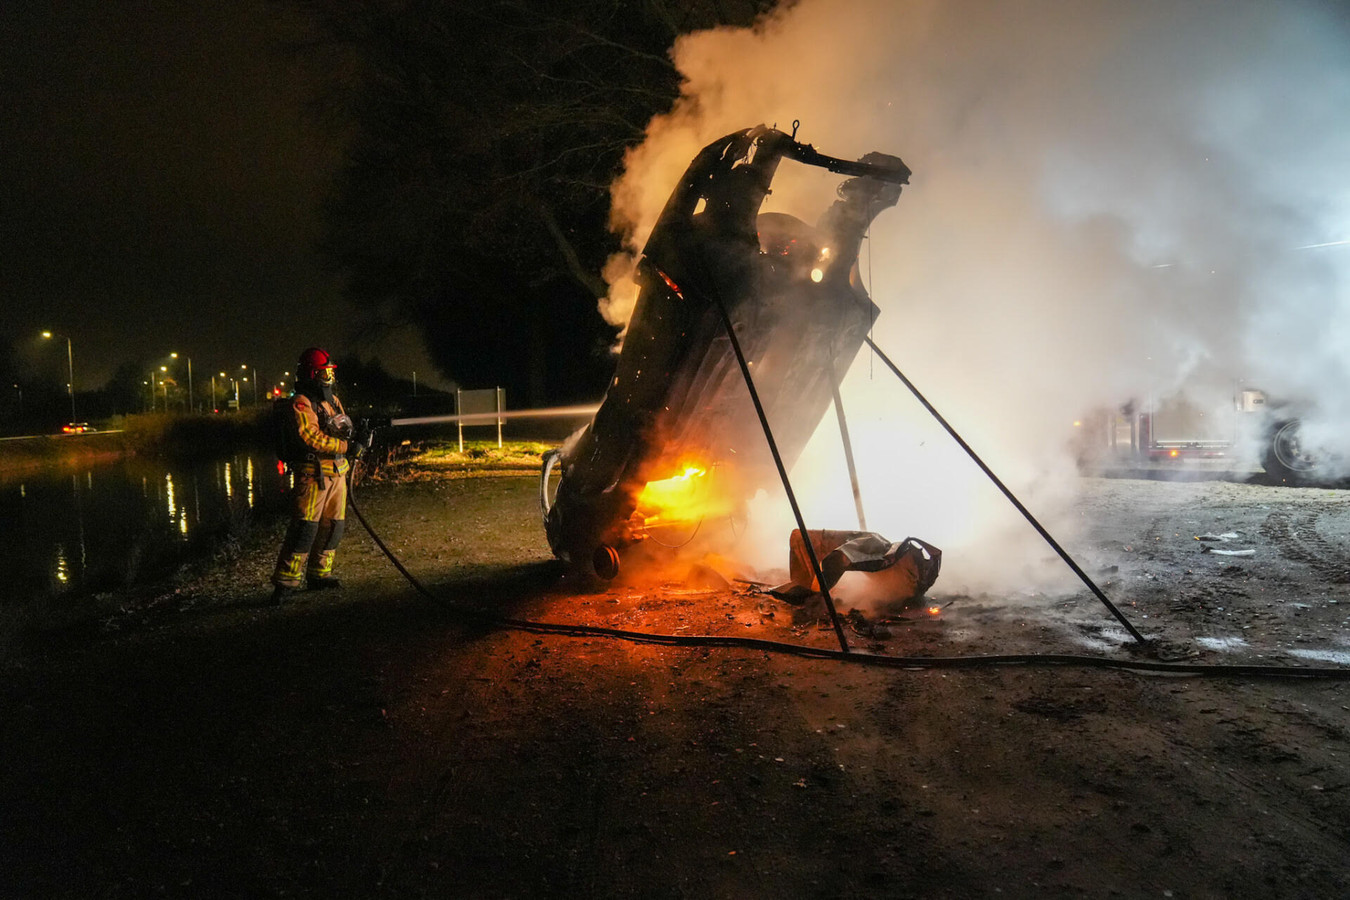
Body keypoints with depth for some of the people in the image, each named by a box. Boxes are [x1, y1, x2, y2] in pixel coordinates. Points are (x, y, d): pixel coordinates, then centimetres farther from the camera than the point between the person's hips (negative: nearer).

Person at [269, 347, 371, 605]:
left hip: (337, 473, 9)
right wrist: (348, 446, -23)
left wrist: (359, 438, -7)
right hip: (312, 474, -8)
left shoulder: (332, 400, 17)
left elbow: (346, 432, 16)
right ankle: (285, 582, -10)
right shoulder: (299, 404, -10)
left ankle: (318, 574, 24)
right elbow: (312, 439, -21)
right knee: (305, 527, -13)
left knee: (333, 526, 12)